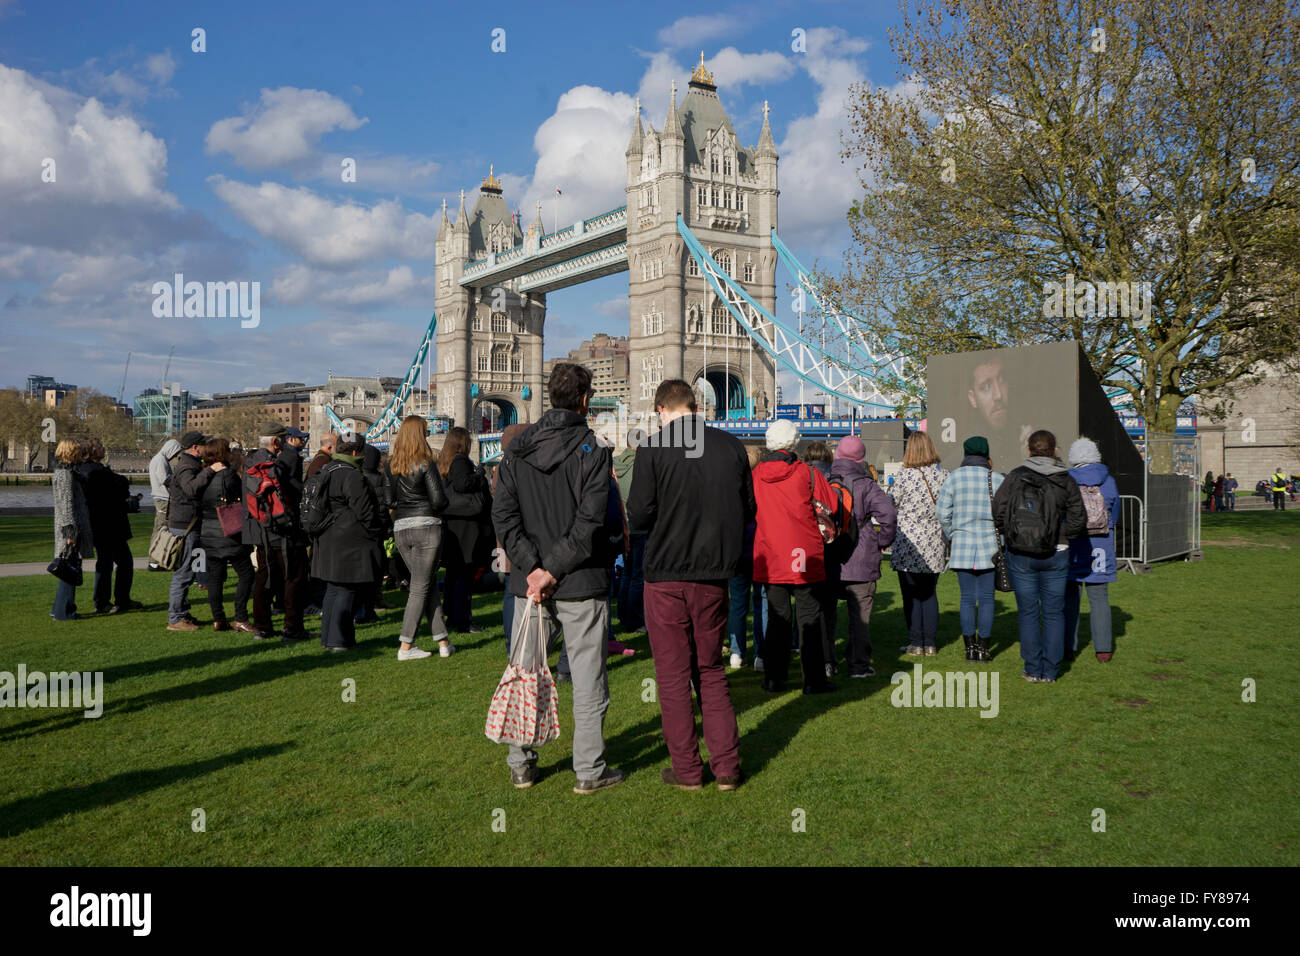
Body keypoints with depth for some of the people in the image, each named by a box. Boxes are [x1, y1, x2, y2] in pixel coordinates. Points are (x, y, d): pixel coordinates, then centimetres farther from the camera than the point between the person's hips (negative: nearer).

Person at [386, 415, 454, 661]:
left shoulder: (390, 466, 7)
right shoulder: (425, 464, -9)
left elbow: (389, 500, 6)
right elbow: (439, 501, -11)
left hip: (400, 529, 6)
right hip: (426, 526, -6)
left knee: (429, 584, 13)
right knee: (420, 587, 1)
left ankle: (443, 641, 13)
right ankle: (406, 647, 2)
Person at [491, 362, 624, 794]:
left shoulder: (517, 449, 5)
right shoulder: (593, 450, -9)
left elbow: (503, 514, -3)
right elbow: (590, 521, -18)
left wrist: (532, 567, -8)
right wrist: (553, 569, -13)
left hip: (531, 582, 4)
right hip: (582, 584, -4)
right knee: (588, 677, 5)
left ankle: (521, 764, 21)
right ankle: (589, 770, 11)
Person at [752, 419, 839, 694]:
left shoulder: (756, 475, 0)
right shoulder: (807, 474, -8)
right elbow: (832, 505, 0)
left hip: (770, 557, 3)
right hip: (803, 555, -3)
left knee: (777, 617, 11)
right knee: (808, 617, 5)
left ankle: (774, 677, 13)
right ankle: (813, 680, 8)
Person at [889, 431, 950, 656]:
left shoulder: (905, 476, -14)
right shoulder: (944, 475, -1)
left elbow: (890, 505, -6)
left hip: (909, 545, -4)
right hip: (934, 545, 4)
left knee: (912, 595, 4)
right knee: (929, 594, 13)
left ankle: (916, 643, 7)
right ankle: (930, 644, 15)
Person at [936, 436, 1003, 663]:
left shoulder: (954, 477, -2)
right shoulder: (997, 479, -3)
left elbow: (943, 514, -2)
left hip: (962, 544, 1)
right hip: (990, 545, 0)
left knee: (967, 597, 7)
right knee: (986, 597, 6)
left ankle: (970, 647, 9)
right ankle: (983, 647, 8)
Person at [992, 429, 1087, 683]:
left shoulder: (1015, 477, -6)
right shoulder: (1065, 481, -3)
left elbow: (998, 511, -9)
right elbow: (1078, 522, -5)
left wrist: (1010, 534, 6)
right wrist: (1058, 533, 10)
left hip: (1020, 555, 0)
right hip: (1055, 556, 1)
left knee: (1028, 612, 9)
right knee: (1053, 613, 11)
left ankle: (1033, 670, 11)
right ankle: (1050, 671, 12)